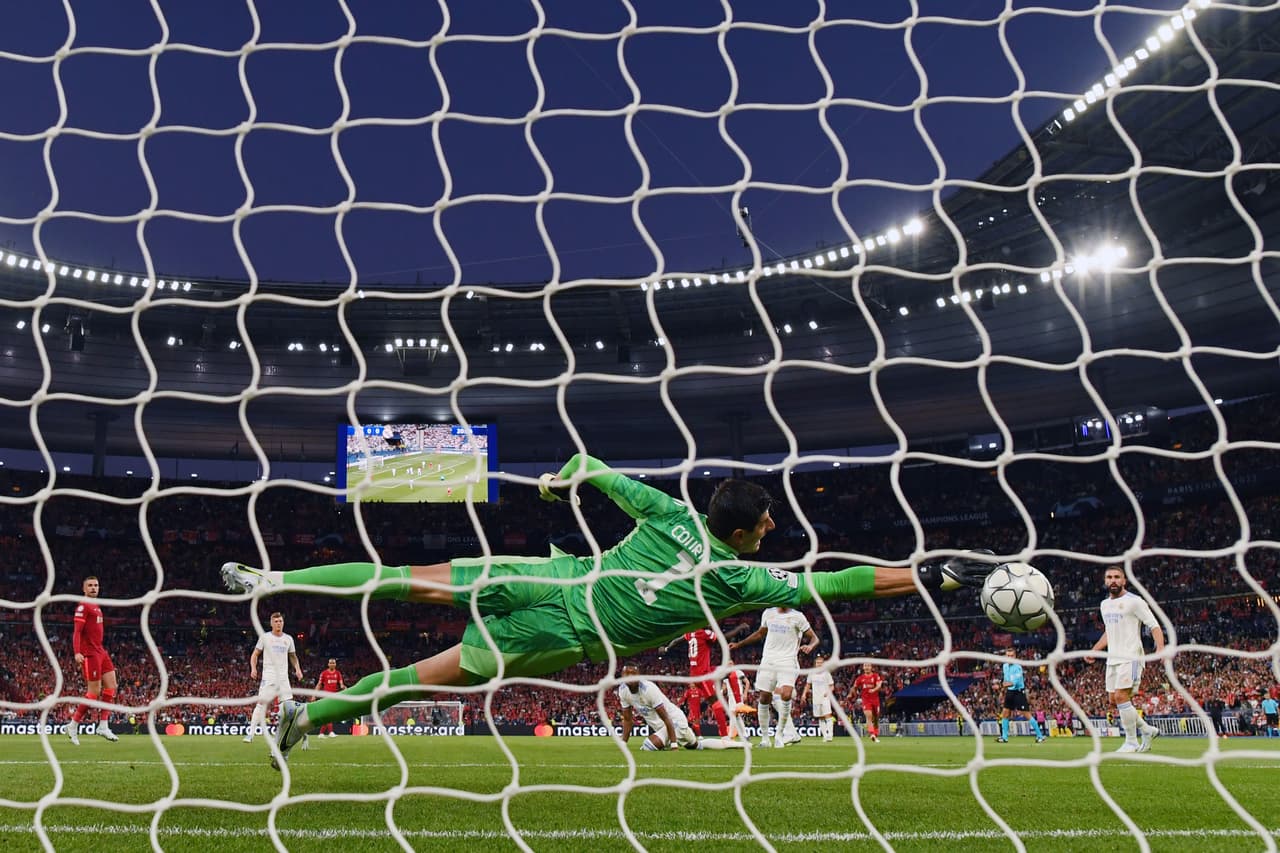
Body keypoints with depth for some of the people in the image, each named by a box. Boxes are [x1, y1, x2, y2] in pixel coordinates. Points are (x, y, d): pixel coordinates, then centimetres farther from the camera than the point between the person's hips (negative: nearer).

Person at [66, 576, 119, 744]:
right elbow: (77, 631, -18)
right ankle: (73, 726, 4)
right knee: (94, 692, -7)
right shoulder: (83, 607, -10)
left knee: (111, 686, 5)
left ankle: (103, 726, 8)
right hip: (89, 653, -9)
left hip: (100, 652, 9)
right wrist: (77, 653, -28)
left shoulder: (96, 607, 18)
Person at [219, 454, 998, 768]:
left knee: (411, 582, 9)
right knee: (432, 675, 6)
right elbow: (839, 584, -12)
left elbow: (607, 477, 12)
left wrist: (569, 476, 33)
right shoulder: (743, 578, -13)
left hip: (549, 576, 4)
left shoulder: (673, 517, -1)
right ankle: (312, 712, 9)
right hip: (565, 636, -4)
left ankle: (272, 579, 8)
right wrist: (937, 575, -6)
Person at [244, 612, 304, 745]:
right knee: (262, 703, -13)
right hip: (268, 676, -3)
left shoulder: (288, 639, 12)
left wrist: (297, 669, 7)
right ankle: (251, 733, -14)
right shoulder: (265, 637, 3)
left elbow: (293, 656, 23)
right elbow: (255, 654, 6)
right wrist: (253, 668, -10)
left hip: (283, 677, 3)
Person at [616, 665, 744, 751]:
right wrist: (623, 744, -3)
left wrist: (673, 744, -27)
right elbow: (627, 719, 5)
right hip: (658, 725, 8)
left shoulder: (648, 689, -28)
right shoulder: (623, 690, -6)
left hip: (675, 720, -8)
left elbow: (666, 718, -26)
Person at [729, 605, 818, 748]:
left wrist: (810, 646, -21)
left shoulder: (797, 616, 0)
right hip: (768, 661, 4)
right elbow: (759, 634, 27)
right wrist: (738, 645, 26)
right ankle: (764, 738, 15)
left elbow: (814, 638, 2)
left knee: (786, 695, -23)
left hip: (787, 662, -4)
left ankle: (780, 734, -8)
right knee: (764, 698, 1)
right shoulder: (768, 613, 11)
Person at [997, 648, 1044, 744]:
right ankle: (1004, 737, 15)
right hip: (1009, 692, 7)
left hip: (1019, 692, -7)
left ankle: (1040, 736, -1)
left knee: (1027, 714, -8)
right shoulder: (1005, 666, 7)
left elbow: (1017, 681, -30)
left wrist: (1010, 684, -46)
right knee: (1004, 713, 6)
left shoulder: (1018, 667, -16)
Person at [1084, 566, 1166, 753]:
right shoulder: (1105, 604, 15)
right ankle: (1148, 730, 23)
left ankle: (1132, 743, -4)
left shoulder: (1134, 602, -7)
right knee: (1113, 700, 6)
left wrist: (1160, 647, -25)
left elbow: (1154, 626, -10)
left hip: (1130, 658, -8)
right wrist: (1094, 651, 25)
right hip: (1112, 659, 8)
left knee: (1121, 697, -15)